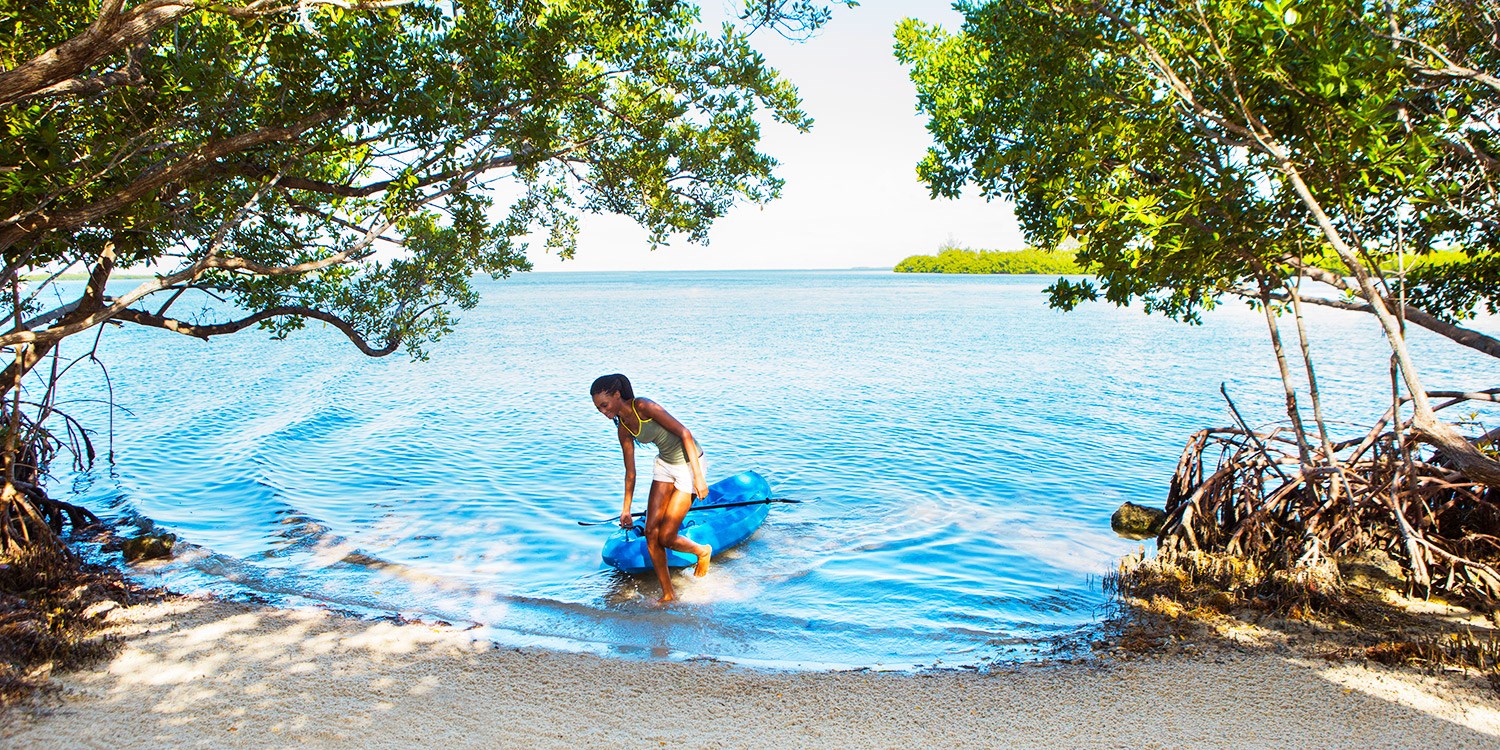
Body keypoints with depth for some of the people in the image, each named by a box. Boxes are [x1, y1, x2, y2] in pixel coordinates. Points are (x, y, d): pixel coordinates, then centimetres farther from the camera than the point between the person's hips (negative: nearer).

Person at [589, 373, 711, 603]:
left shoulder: (643, 407, -23)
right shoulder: (623, 428, 1)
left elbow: (684, 433, -24)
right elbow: (630, 471, 10)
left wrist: (698, 476, -27)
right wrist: (626, 509, 14)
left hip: (688, 462, -8)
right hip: (665, 464, 8)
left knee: (666, 538, -6)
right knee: (651, 533, 2)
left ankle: (703, 552, 25)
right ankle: (668, 595, 15)